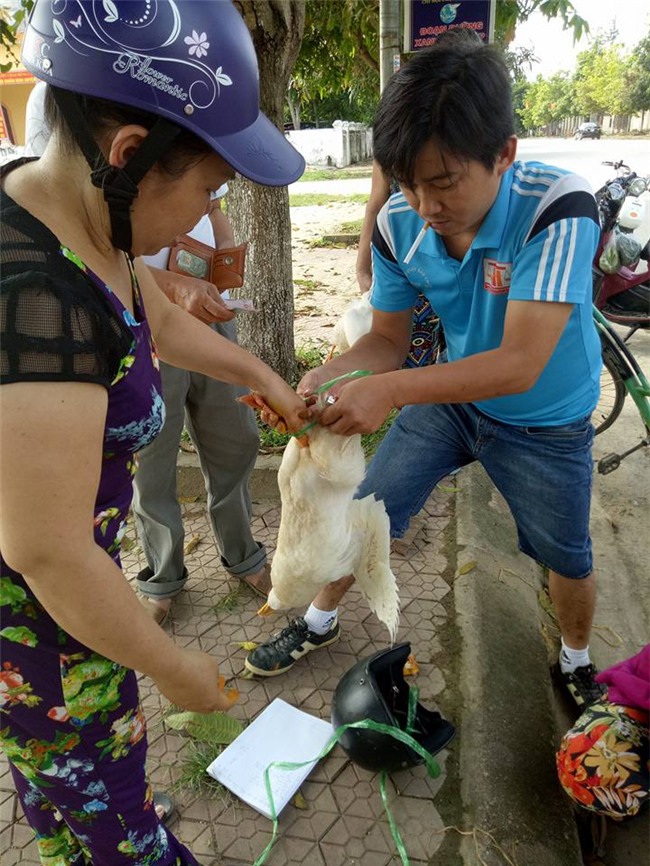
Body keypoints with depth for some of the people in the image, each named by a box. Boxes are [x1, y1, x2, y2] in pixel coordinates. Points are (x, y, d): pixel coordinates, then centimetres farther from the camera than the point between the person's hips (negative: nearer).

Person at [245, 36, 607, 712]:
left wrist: (390, 389, -47)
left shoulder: (558, 208, -31)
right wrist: (325, 376, -28)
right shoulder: (399, 225, -18)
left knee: (567, 560, 14)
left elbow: (521, 363, -38)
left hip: (545, 422, -3)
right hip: (449, 395, 3)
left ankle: (576, 662, 47)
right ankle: (319, 622, 35)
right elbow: (389, 338, -8)